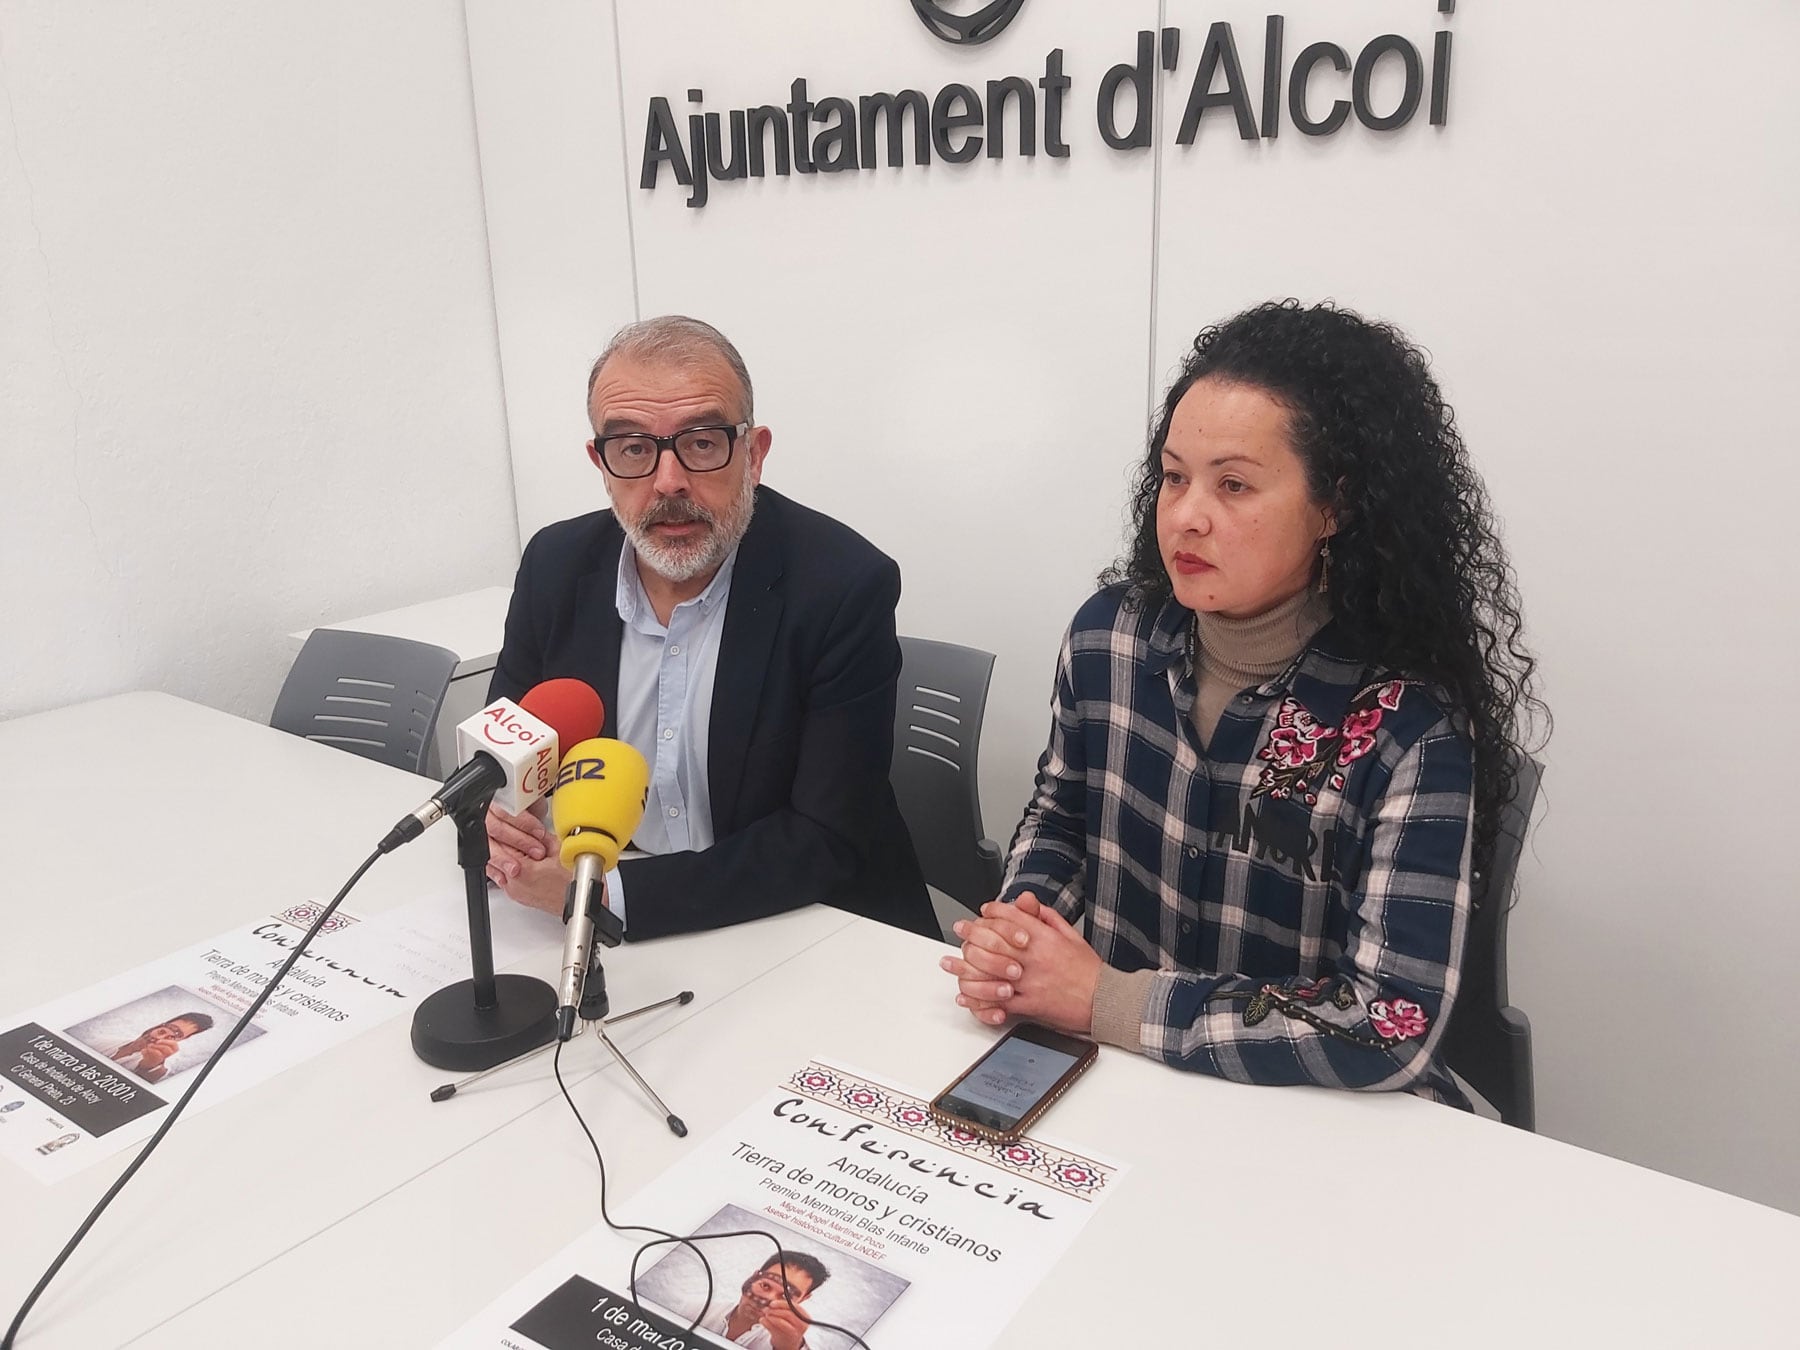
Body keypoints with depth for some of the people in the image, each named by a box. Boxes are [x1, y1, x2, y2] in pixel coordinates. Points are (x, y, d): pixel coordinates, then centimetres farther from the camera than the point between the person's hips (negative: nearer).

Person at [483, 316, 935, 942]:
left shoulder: (846, 586, -16)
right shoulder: (555, 565, -2)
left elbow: (829, 844, -18)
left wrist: (613, 892, -24)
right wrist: (496, 825, -14)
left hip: (804, 936, -2)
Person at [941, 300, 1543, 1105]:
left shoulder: (1410, 727, -18)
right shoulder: (1110, 631, -5)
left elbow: (1392, 1024, -23)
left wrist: (1103, 1001, -21)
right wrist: (1017, 932, -10)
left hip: (1323, 1123, -3)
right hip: (1109, 1085, 3)